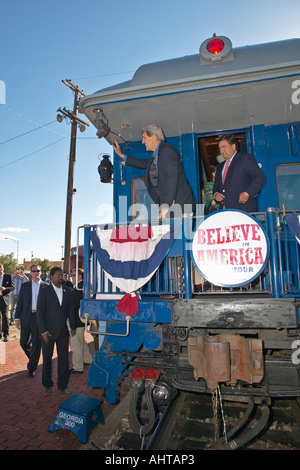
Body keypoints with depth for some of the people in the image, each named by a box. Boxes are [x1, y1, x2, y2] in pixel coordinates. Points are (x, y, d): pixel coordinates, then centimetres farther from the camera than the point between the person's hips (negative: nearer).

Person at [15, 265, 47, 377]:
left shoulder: (46, 286, 0)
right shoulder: (24, 285, 7)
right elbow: (20, 303, 7)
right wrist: (17, 318, 1)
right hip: (26, 317, 3)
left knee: (36, 344, 4)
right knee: (23, 342, 12)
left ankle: (32, 368, 20)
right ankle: (33, 358, 40)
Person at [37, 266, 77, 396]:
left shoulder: (67, 291, 5)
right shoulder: (44, 291, -6)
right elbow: (40, 313, -7)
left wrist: (73, 326, 8)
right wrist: (43, 331, -11)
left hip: (63, 331, 2)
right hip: (48, 331, -2)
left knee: (63, 358, 6)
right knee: (47, 358, 12)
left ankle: (62, 386, 21)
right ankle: (47, 385, 31)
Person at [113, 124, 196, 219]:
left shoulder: (167, 150, -10)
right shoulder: (155, 156, 19)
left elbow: (172, 178, -20)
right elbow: (144, 163, 40)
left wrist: (165, 207, -27)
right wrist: (121, 155, 46)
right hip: (166, 205, 8)